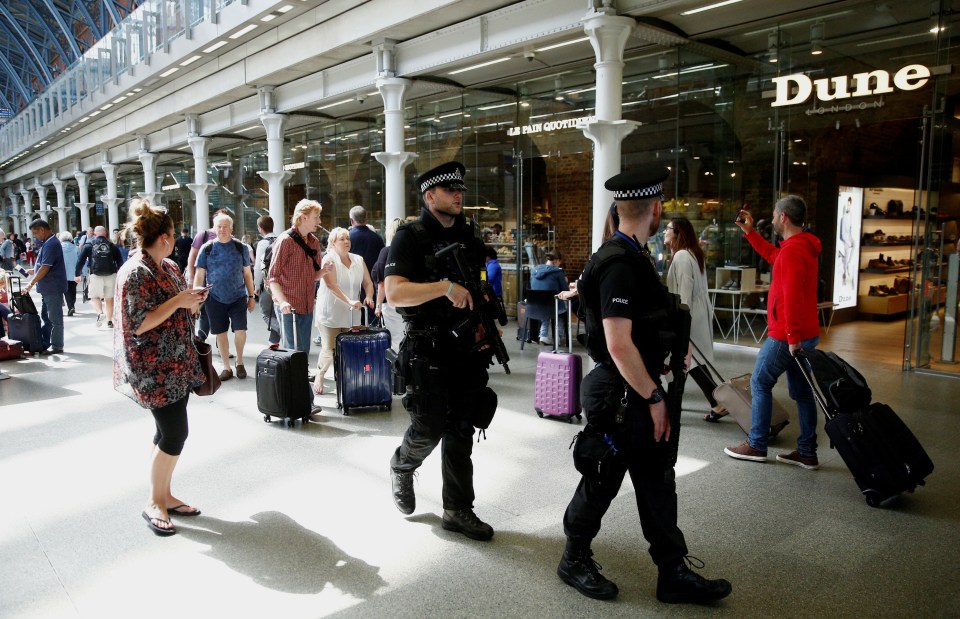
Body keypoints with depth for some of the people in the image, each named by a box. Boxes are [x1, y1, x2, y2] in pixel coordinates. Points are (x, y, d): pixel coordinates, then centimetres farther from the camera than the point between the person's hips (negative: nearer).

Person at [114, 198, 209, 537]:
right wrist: (178, 301, -21)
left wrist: (192, 302, 2)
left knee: (170, 433, 13)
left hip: (176, 364, 9)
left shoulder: (169, 266, 10)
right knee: (175, 434, -6)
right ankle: (154, 503, 11)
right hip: (154, 369, -9)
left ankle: (165, 495, 26)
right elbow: (138, 325, -22)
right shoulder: (135, 273, -16)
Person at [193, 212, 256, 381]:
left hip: (238, 297, -1)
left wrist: (251, 296, 4)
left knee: (240, 330, -8)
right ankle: (226, 367, 22)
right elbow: (199, 275, -1)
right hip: (215, 299, 1)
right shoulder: (206, 249, -2)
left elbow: (247, 273, 5)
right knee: (221, 333, 8)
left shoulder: (241, 247, -1)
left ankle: (240, 362, 17)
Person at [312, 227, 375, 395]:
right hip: (330, 313, -4)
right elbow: (332, 285, -20)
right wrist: (349, 301, -31)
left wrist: (369, 297, -10)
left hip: (350, 314, 4)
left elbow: (368, 283, 11)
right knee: (329, 350, -4)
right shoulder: (329, 259, -7)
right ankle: (319, 378, 19)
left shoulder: (358, 260, 10)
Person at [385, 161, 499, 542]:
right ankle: (401, 468, 34)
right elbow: (394, 292, -22)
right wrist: (446, 286, -30)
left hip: (469, 347, 6)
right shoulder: (411, 238, -9)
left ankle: (458, 511, 19)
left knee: (461, 432, 9)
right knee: (429, 429, 1)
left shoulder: (469, 235, 11)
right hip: (429, 350, -5)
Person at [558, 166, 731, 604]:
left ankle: (673, 574, 27)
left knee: (657, 483, 15)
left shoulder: (630, 256, 9)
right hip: (620, 395, -9)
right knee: (602, 481, 8)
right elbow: (619, 345, -26)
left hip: (638, 391, 10)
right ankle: (575, 561, 29)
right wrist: (654, 397, -19)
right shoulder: (620, 264, -22)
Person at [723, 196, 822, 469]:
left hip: (786, 336, -9)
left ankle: (756, 446, 11)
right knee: (801, 391, 11)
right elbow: (771, 254, 31)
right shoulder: (805, 246, 12)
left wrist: (792, 338, -25)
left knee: (760, 384, 3)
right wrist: (750, 232, 28)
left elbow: (792, 299, -26)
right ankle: (807, 452, 17)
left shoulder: (792, 251, -20)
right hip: (806, 334, 9)